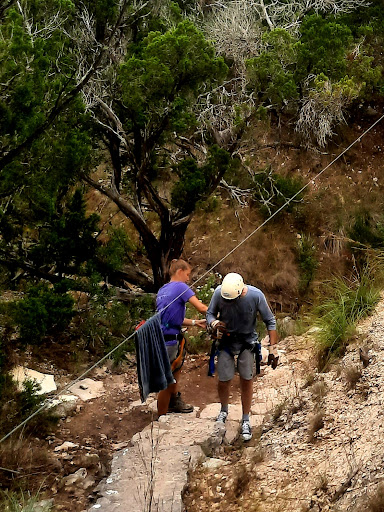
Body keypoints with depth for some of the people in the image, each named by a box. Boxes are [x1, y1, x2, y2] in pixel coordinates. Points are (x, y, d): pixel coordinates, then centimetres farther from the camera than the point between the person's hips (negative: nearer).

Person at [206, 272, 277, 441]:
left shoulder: (255, 295, -23)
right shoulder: (219, 293, -20)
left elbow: (270, 321, -9)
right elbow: (210, 313, -3)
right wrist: (214, 323, -27)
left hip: (247, 342, -1)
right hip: (226, 340, 1)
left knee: (246, 381, 2)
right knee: (223, 380, 2)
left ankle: (246, 421, 17)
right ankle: (224, 411, 31)